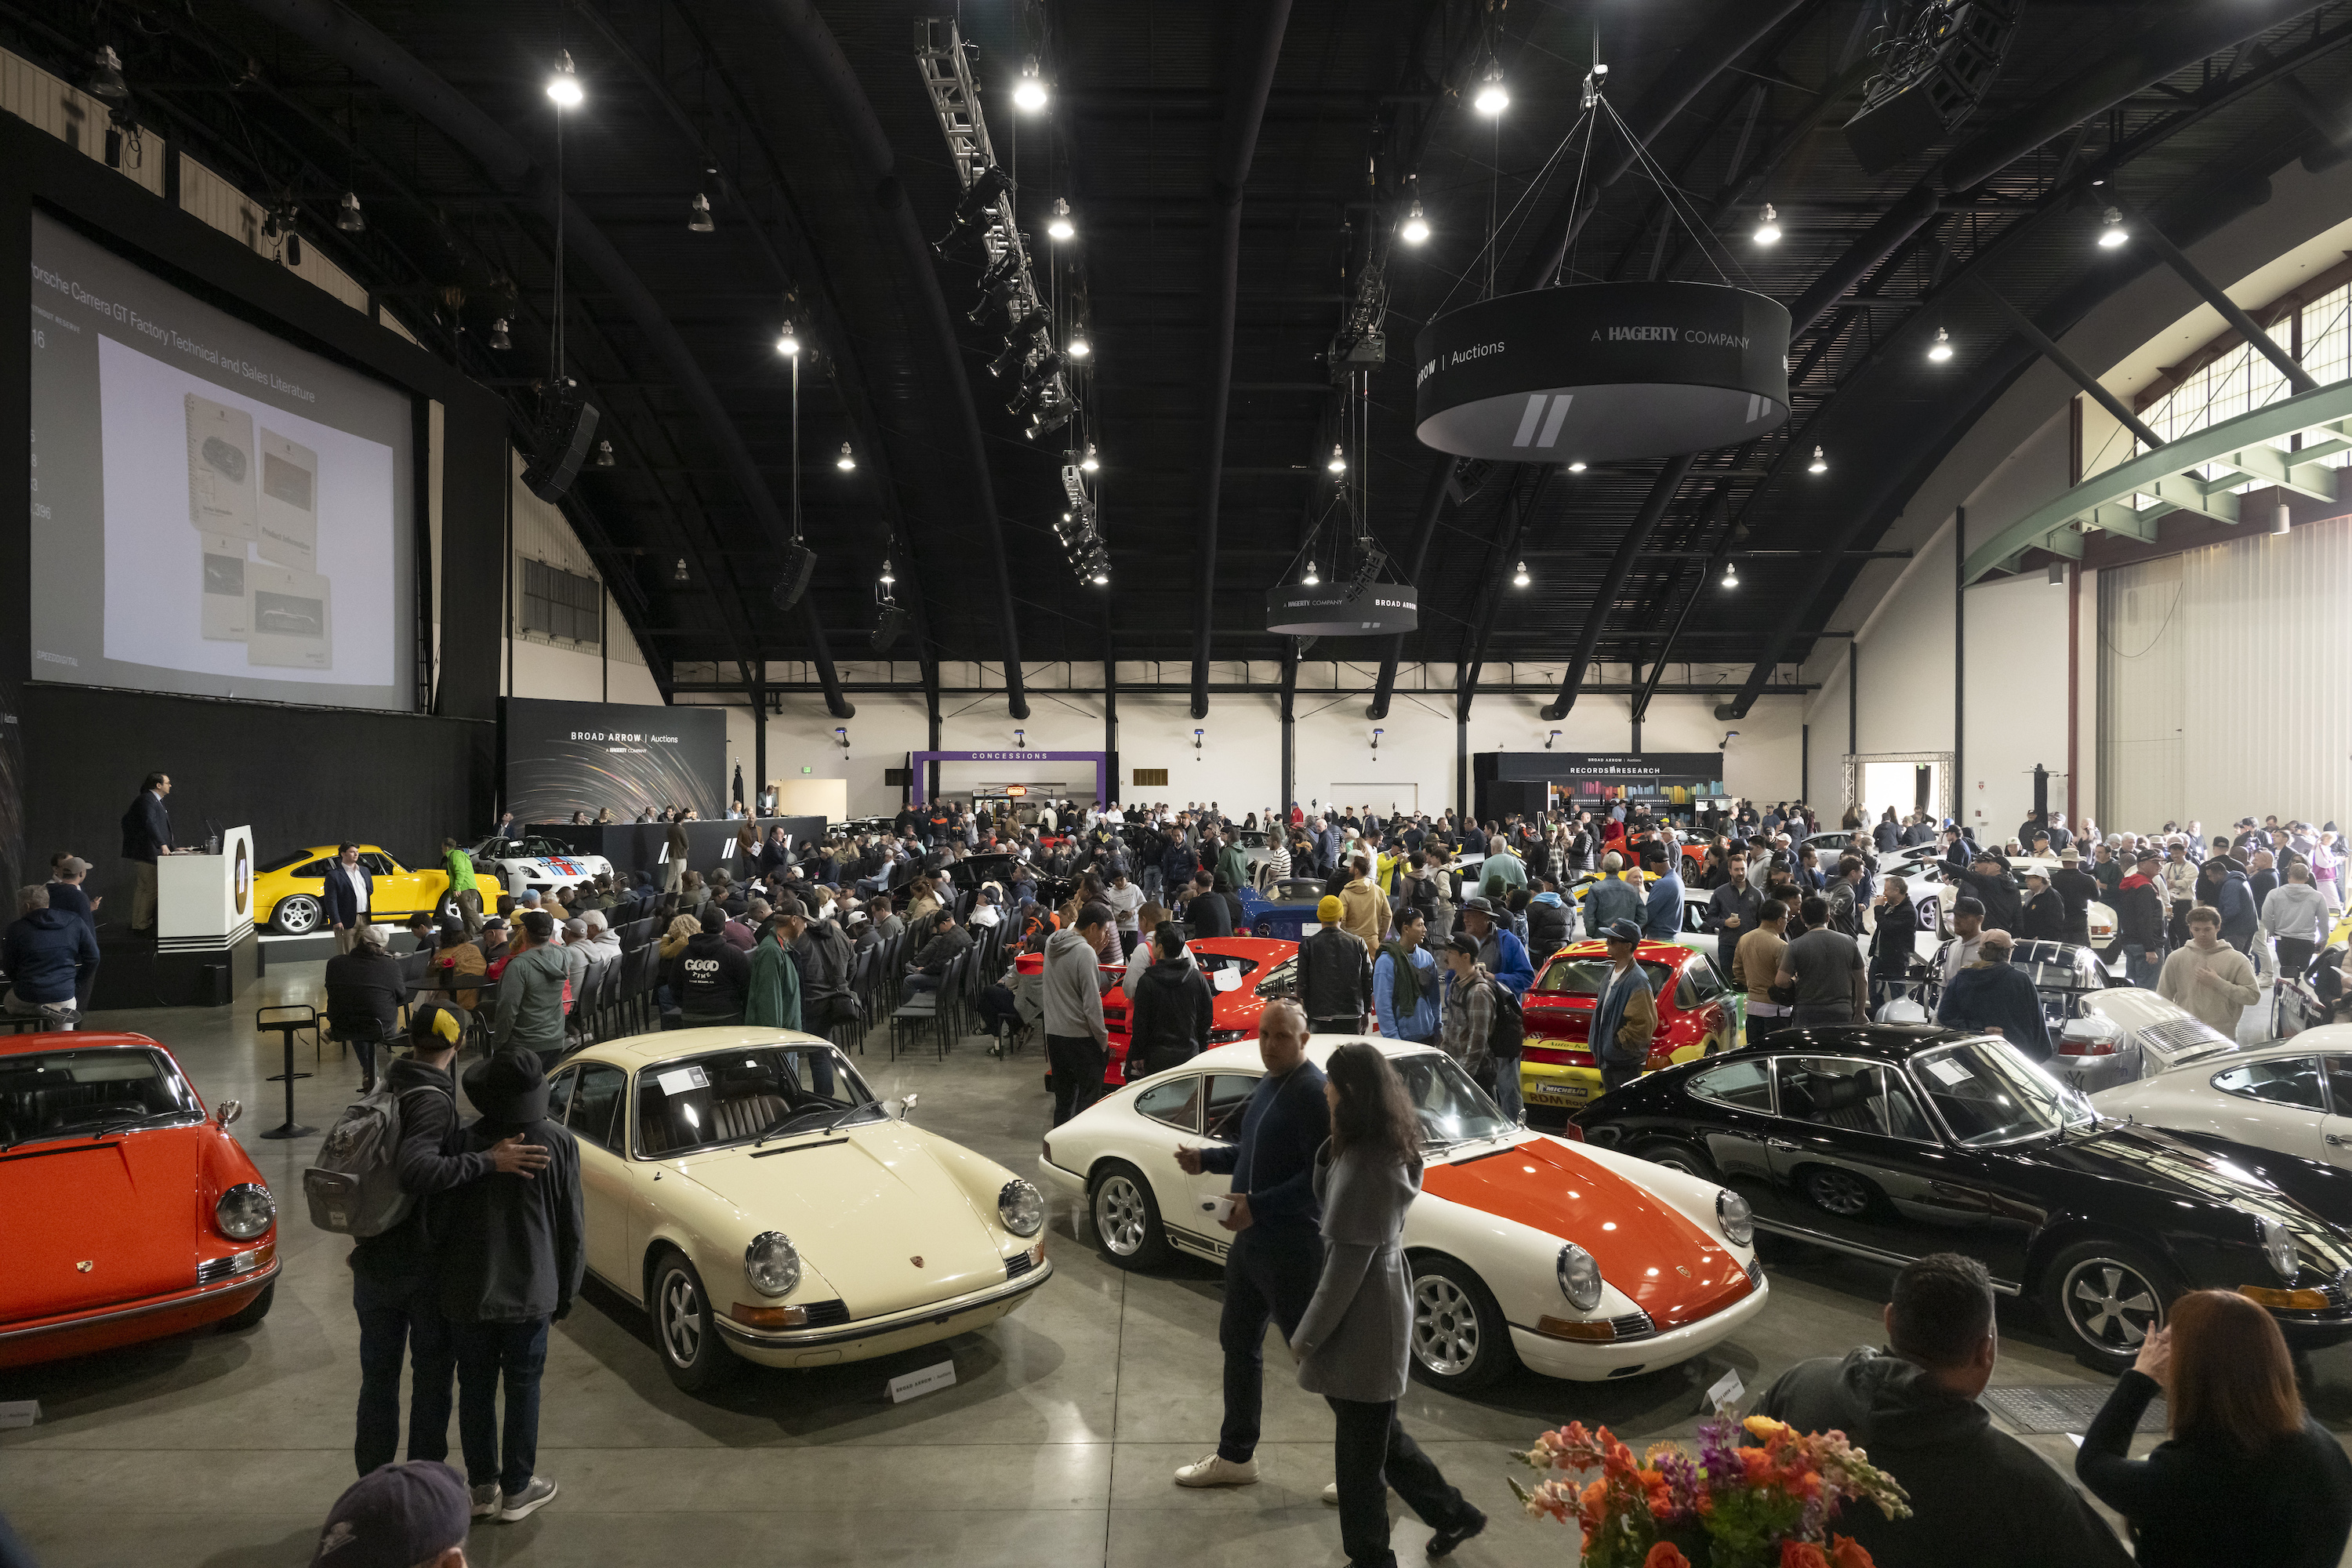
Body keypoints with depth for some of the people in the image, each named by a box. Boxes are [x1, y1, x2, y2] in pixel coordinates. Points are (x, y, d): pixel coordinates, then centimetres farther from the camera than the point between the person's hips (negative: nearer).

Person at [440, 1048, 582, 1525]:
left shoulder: (465, 1144, -13)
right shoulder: (559, 1145, -11)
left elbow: (439, 1221, -6)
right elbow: (572, 1228, -4)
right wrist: (566, 1292, 8)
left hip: (468, 1290, 1)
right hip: (531, 1290, 0)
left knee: (475, 1388, 16)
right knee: (523, 1388, 13)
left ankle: (481, 1486, 28)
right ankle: (517, 1491, 22)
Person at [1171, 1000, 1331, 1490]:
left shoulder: (1313, 1092, -21)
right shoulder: (1268, 1085, 9)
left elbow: (1321, 1177, -25)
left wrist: (1259, 1206, -28)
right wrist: (1206, 1159, 6)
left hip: (1292, 1246, -10)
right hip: (1251, 1238, 10)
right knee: (1238, 1341, 18)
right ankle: (1236, 1456, 34)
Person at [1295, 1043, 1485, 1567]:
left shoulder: (1364, 1166, -28)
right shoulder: (1389, 1147, 1)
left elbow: (1348, 1264, -22)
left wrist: (1307, 1334, -15)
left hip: (1362, 1325, -10)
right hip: (1382, 1308, 10)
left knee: (1361, 1450, 11)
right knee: (1379, 1435, 25)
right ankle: (1452, 1514, 40)